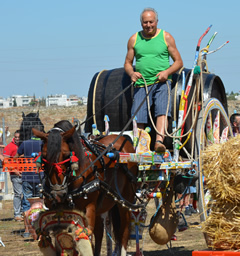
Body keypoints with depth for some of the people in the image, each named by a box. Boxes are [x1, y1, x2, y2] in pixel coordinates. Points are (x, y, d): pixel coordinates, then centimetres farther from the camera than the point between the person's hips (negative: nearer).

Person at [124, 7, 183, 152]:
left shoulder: (166, 37, 6)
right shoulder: (134, 40, 11)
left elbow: (178, 62, 8)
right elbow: (128, 63, 17)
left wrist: (167, 72, -12)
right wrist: (132, 73, -6)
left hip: (161, 83, -2)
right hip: (141, 84, 2)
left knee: (162, 110, -25)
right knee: (138, 119, -7)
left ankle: (159, 141, -41)